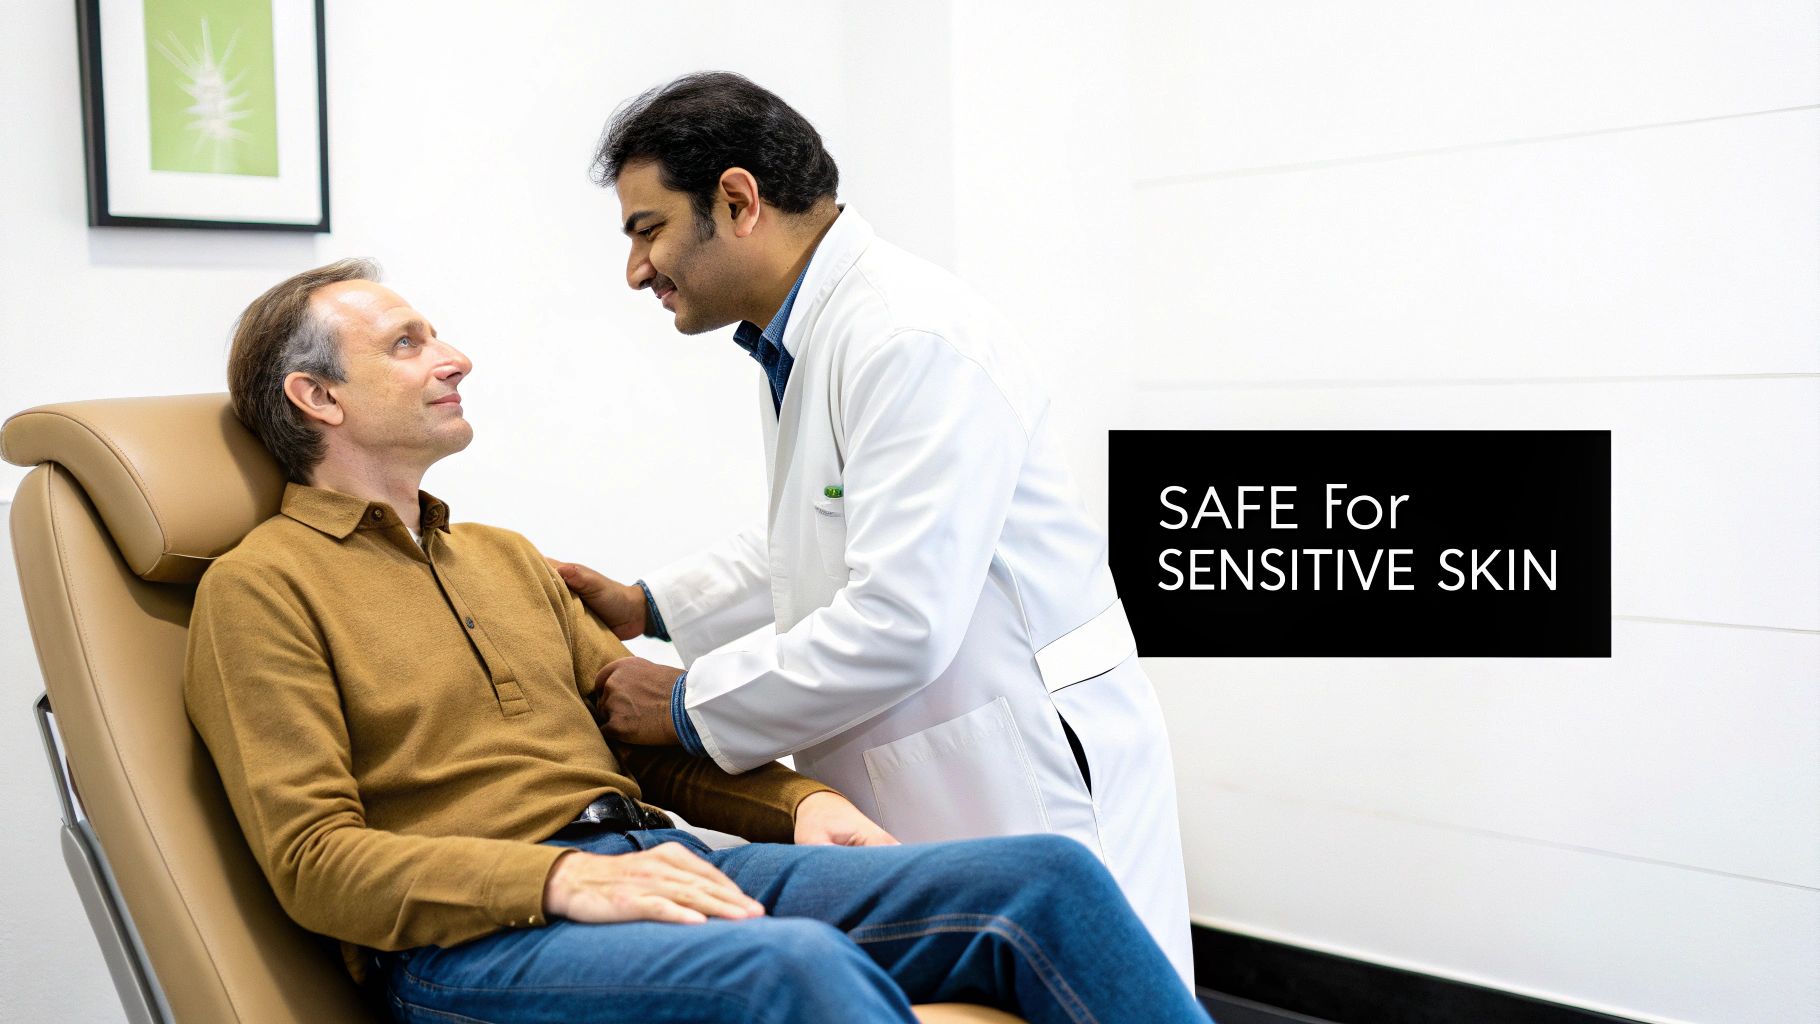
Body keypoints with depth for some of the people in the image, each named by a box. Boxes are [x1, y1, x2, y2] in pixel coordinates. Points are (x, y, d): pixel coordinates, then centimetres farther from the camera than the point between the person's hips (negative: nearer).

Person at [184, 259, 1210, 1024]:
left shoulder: (507, 558, 26)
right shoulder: (260, 587, 4)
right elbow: (314, 857, -7)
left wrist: (795, 799, 4)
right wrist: (564, 878, -20)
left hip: (658, 860, 7)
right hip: (471, 938, -6)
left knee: (1048, 878, -13)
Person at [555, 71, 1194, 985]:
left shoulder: (914, 341, -21)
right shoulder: (794, 341, 11)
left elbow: (898, 624, -25)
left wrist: (689, 707, -14)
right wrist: (650, 607, 14)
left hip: (1024, 783, -9)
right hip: (905, 788, 9)